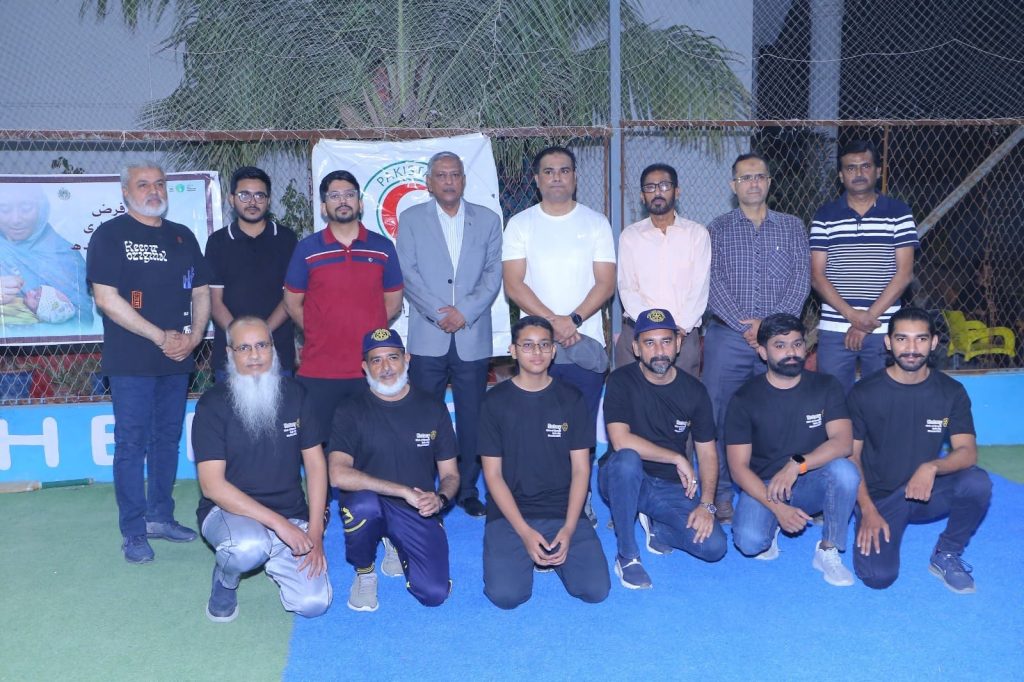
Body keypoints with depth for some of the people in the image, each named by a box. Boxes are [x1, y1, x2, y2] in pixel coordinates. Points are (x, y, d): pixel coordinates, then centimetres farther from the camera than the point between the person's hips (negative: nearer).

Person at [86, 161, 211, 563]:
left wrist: (194, 335, -5)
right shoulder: (109, 235, -3)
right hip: (131, 361, -5)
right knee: (131, 444, -1)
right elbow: (107, 298, -12)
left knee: (168, 439, 12)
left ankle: (160, 516, 24)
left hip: (177, 360, 5)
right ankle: (134, 533, 7)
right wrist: (160, 337, -14)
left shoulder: (182, 236, 13)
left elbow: (201, 292, 13)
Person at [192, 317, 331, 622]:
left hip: (291, 518, 3)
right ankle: (224, 581, 0)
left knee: (313, 603, -13)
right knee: (250, 547, -38)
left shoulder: (295, 395, 1)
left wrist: (315, 533, -6)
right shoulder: (212, 404, -9)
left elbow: (315, 463, 3)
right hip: (229, 511, -3)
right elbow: (212, 485, -16)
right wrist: (278, 523, -24)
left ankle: (271, 559, 19)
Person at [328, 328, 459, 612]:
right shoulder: (351, 412, -6)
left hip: (418, 512, 2)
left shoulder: (433, 408, 2)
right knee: (363, 504, -38)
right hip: (369, 505, -2)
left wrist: (440, 499, -18)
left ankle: (399, 549, 18)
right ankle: (364, 573, -5)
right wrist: (404, 490, -26)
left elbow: (450, 474, 6)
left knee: (435, 594, -16)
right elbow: (338, 475, -21)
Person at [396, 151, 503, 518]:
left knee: (472, 419, 5)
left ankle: (468, 490, 17)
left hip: (473, 337, 1)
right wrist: (440, 313, -11)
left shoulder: (488, 220, 11)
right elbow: (408, 274, -1)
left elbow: (493, 274, 3)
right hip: (427, 337, -1)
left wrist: (465, 313, -10)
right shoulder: (411, 219, 8)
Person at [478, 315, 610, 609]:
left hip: (563, 511, 2)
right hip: (509, 514, -1)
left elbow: (580, 469, 1)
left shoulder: (571, 398, 2)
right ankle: (525, 555, 12)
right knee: (504, 595, -21)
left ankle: (553, 554, 15)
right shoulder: (496, 401, -2)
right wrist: (525, 532, -14)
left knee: (596, 589, -15)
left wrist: (568, 529, -12)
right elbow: (493, 474, -3)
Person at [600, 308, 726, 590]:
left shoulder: (694, 390, 0)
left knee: (714, 546, -18)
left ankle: (655, 526, 13)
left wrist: (706, 504, -12)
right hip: (624, 480, -3)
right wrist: (677, 458, -18)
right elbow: (621, 441, -24)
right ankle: (627, 556, -20)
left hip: (671, 488, 3)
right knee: (627, 459, -38)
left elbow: (707, 453, 1)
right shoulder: (622, 381, -11)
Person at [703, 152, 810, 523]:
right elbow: (712, 283, -3)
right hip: (728, 337, -1)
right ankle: (720, 494, 9)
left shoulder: (791, 227, 12)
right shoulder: (718, 228, 8)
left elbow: (801, 280, 2)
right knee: (718, 415, -1)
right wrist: (744, 324, -13)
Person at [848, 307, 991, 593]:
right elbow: (851, 456, -6)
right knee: (878, 577, -23)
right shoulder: (864, 393, -9)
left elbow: (967, 451, -12)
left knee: (977, 482, -29)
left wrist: (932, 467, -34)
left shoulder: (951, 392, -3)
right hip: (879, 496, -2)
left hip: (928, 492, 2)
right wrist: (868, 510, -17)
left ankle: (946, 555, -3)